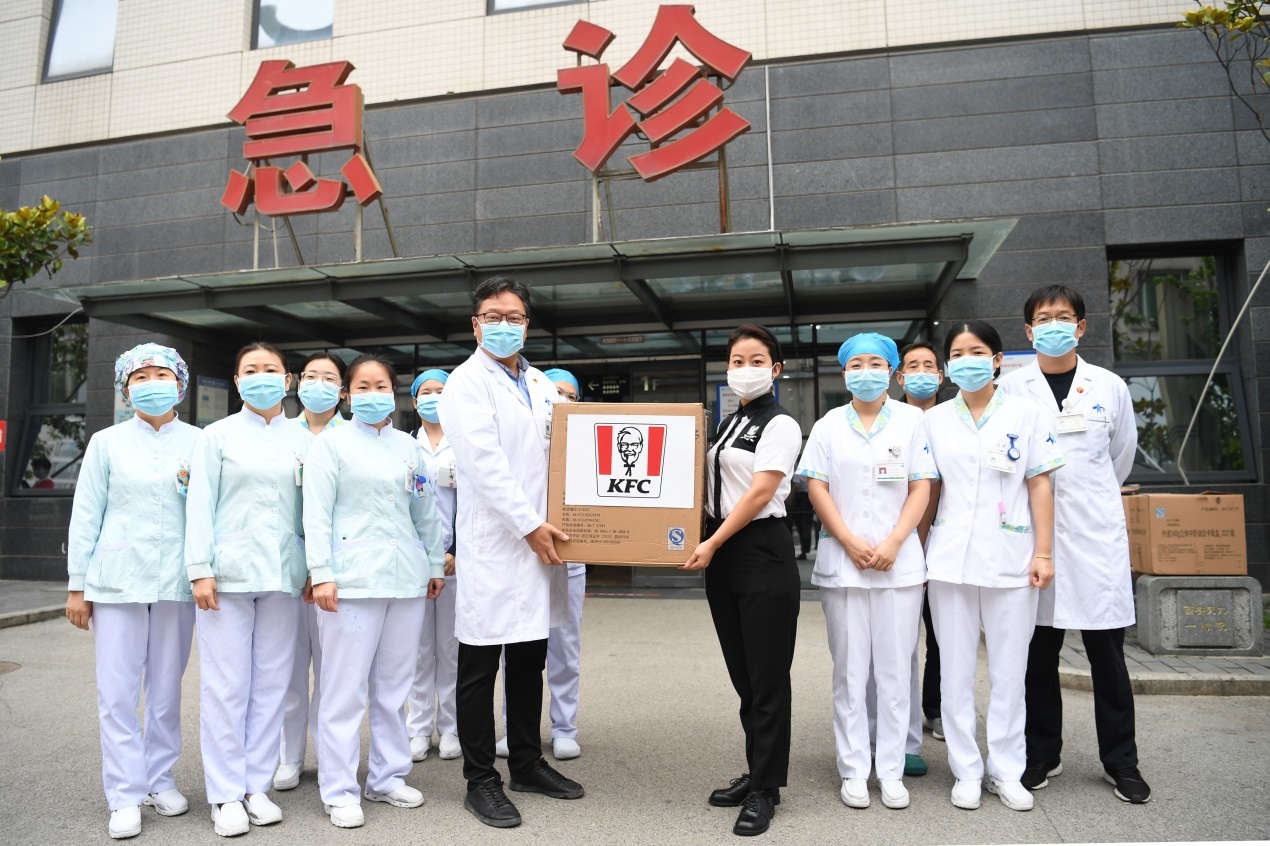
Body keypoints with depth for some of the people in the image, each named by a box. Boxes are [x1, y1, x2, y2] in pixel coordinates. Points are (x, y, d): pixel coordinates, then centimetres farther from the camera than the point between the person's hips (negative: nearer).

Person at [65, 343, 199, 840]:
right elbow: (85, 517, 5)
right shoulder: (107, 443, 5)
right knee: (117, 692, 1)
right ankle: (125, 796, 10)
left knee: (166, 688, 9)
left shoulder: (199, 443, 5)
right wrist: (77, 586, 3)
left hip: (175, 580, 1)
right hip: (118, 580, 0)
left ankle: (161, 779, 23)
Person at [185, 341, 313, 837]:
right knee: (226, 684, 1)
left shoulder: (303, 441, 9)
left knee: (272, 681, 6)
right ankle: (226, 793, 13)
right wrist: (200, 569, -7)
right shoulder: (218, 436, 5)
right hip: (228, 572, -2)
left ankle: (257, 786, 19)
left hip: (282, 574, 2)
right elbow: (200, 505, 0)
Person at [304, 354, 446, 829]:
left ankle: (388, 777, 24)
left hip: (406, 577, 5)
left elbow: (426, 511, 18)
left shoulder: (409, 447, 14)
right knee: (346, 689, 0)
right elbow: (317, 514, -5)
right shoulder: (332, 444, 2)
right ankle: (339, 791, 11)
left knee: (394, 685, 11)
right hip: (354, 578, -4)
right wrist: (321, 573, -12)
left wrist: (436, 563, 17)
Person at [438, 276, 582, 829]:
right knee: (480, 668, 4)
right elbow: (485, 464, -15)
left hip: (541, 541, 7)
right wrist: (529, 526, -16)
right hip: (494, 546, -6)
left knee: (530, 661, 16)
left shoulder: (542, 385, 16)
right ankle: (480, 782, 16)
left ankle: (527, 763, 30)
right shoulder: (466, 383, -5)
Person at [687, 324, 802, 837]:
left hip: (763, 553, -7)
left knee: (767, 675, 2)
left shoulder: (780, 425, -7)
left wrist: (712, 544, -18)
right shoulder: (725, 425, 15)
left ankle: (765, 790, 14)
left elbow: (760, 493, -16)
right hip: (722, 554, 7)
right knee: (742, 673, 14)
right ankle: (756, 772, 28)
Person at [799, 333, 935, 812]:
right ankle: (853, 770, 15)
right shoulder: (828, 426, 8)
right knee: (850, 670, 5)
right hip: (842, 562, 1)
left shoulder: (911, 421, 5)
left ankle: (891, 771, 16)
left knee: (895, 668, 5)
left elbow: (921, 489, 1)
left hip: (899, 564, 0)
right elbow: (817, 489, 2)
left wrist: (893, 544, -10)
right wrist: (851, 543, -9)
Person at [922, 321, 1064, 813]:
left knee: (1009, 670, 6)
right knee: (956, 669, 6)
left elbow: (1039, 485, 2)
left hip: (1011, 558, -1)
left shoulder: (1024, 414, 4)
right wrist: (916, 551, 3)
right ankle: (967, 771, 18)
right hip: (950, 559, 1)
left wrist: (1044, 552, -3)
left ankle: (1006, 771, 21)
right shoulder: (934, 420, 7)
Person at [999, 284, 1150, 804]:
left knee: (1107, 652, 6)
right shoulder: (1010, 390, 1)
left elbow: (1122, 455, 19)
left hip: (1096, 533, 1)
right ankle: (1042, 755, 21)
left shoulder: (1110, 387, 6)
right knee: (1039, 652, 7)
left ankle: (1120, 761, 21)